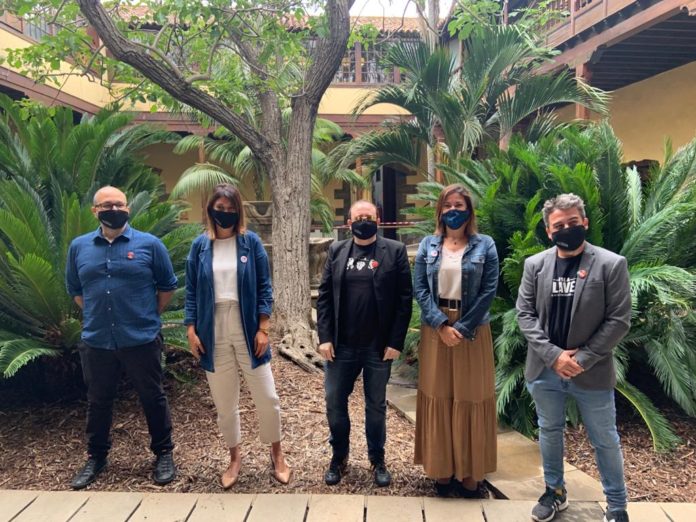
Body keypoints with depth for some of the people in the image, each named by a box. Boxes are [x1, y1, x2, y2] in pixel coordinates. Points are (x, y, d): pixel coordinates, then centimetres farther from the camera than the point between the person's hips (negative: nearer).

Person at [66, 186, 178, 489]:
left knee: (152, 398, 9)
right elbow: (74, 289, 18)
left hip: (141, 340, -3)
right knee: (98, 402, 16)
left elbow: (168, 286, 4)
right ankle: (96, 457, 35)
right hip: (96, 342, 3)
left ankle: (163, 453, 26)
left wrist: (148, 316, 6)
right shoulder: (79, 247, 5)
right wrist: (95, 315, 11)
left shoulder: (149, 244, -5)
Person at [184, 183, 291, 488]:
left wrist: (263, 329, -8)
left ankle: (277, 454, 26)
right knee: (224, 402, 11)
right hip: (214, 334, 1)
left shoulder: (251, 242, -1)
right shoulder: (200, 245, 3)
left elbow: (264, 288, -2)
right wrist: (191, 330, -2)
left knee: (267, 397, 4)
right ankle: (234, 457, 31)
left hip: (248, 331, -1)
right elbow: (191, 291, 5)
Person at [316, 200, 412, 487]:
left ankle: (378, 461, 31)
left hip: (379, 347, -2)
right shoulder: (336, 251, 6)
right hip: (341, 345, 2)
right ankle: (339, 458, 31)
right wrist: (325, 337, -4)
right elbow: (324, 296, 4)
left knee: (376, 405, 12)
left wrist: (395, 342, -9)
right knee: (335, 403, 10)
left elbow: (405, 299, -5)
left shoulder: (395, 251, -2)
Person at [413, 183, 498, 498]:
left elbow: (489, 290, -6)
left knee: (471, 400, 5)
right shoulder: (428, 245, 6)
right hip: (435, 329, 2)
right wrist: (441, 325, -13)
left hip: (472, 330, -1)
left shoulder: (484, 245, 1)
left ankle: (470, 474, 17)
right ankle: (442, 471, 19)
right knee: (438, 399, 6)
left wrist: (462, 327, -13)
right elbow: (419, 288, -1)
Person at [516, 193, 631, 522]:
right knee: (549, 432, 18)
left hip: (592, 372, -2)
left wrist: (583, 359, -15)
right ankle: (555, 492, 38)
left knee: (605, 440, 12)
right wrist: (553, 355, -12)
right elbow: (524, 314, -1)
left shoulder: (611, 264, -8)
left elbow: (618, 320, -10)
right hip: (544, 370, 3)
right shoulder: (535, 265, 0)